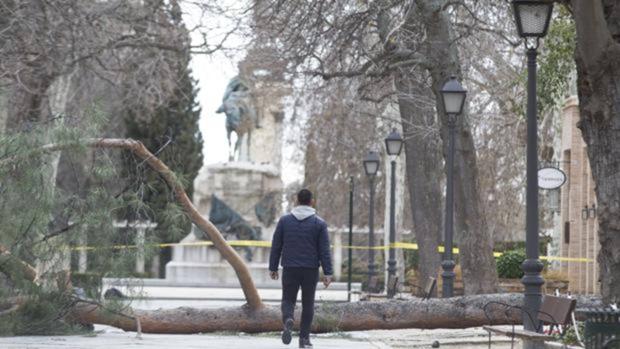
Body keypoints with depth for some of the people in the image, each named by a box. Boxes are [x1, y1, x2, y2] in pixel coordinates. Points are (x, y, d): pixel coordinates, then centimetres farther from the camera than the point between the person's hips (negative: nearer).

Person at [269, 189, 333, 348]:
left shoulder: (284, 220, 3)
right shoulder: (319, 223, -1)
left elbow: (276, 246, 4)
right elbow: (324, 250, -5)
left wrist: (273, 268, 11)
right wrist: (327, 273, -4)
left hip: (290, 269, 0)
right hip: (311, 270, 0)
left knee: (288, 300, 9)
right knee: (308, 304, 11)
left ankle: (288, 320, -22)